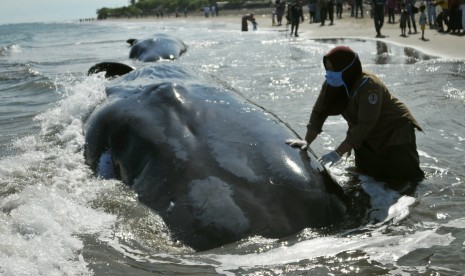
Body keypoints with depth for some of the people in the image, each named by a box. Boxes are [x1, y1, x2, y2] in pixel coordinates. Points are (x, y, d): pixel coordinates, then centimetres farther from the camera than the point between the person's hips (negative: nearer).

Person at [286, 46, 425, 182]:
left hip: (395, 131, -6)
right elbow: (318, 112, -6)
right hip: (369, 137, 6)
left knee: (406, 172, -14)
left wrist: (339, 152, -36)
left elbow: (365, 125, -34)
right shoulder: (331, 84, -10)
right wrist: (307, 141, -17)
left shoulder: (368, 85, -32)